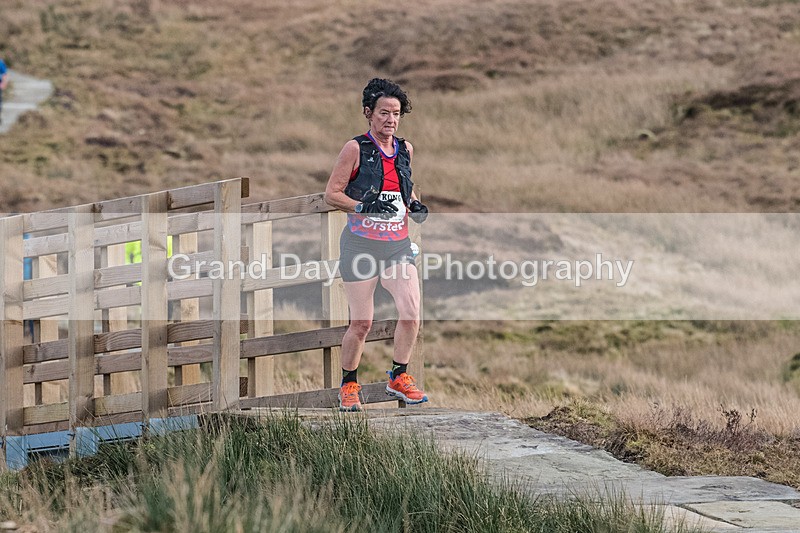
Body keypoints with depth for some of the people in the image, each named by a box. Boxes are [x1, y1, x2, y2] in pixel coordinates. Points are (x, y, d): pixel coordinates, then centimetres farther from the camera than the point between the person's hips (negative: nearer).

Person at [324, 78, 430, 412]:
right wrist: (363, 207, -20)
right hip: (362, 243, -4)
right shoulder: (355, 149, -5)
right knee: (361, 322, -3)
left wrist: (415, 206, 5)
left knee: (411, 312, -10)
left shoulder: (405, 150, 10)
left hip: (398, 244, 4)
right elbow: (331, 194, -6)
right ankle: (348, 386, 15)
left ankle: (399, 378, 7)